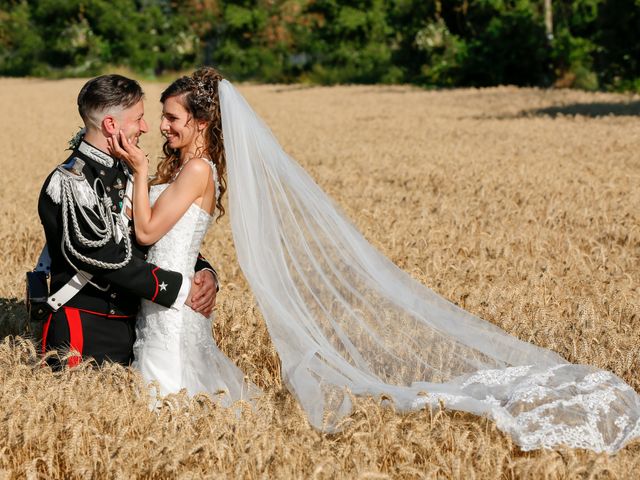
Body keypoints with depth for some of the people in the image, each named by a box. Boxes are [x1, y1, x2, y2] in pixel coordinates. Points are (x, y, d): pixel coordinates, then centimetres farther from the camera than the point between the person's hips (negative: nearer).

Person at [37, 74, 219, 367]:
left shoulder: (126, 174, 13)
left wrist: (204, 272, -4)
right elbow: (105, 255, -22)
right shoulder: (69, 182, -13)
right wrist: (180, 288, -22)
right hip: (83, 333, -8)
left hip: (130, 329, 8)